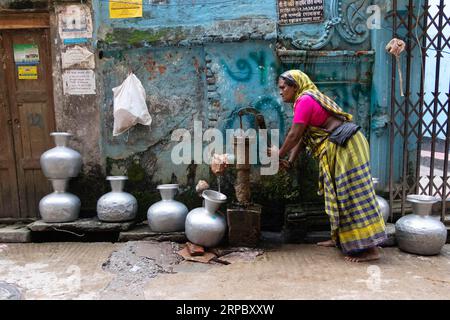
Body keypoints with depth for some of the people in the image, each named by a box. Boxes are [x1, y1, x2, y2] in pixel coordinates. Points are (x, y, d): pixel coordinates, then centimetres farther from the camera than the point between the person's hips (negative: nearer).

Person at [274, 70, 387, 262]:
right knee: (339, 194, 16)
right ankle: (339, 238, 27)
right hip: (338, 149, 11)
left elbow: (293, 136, -13)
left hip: (345, 147, -11)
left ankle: (371, 249, -5)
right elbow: (301, 137, 17)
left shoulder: (304, 100, -12)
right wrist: (290, 161, 10)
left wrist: (278, 157, -1)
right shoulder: (309, 99, 20)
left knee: (353, 194, -9)